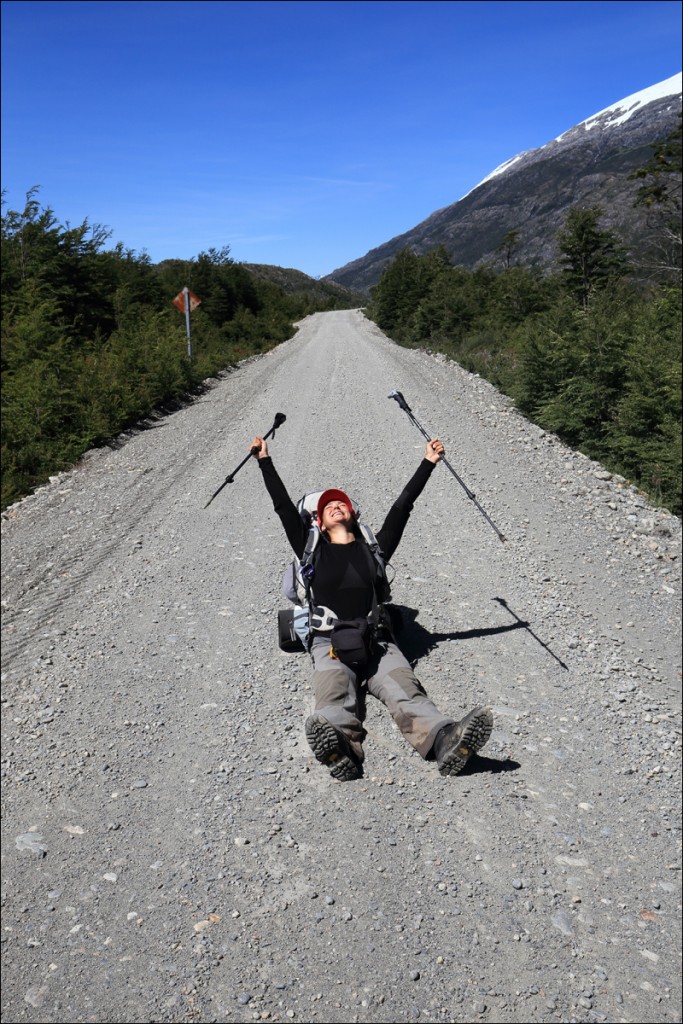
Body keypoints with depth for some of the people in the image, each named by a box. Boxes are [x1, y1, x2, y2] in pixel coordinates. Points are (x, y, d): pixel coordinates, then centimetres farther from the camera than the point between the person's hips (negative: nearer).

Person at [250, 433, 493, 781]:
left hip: (376, 641, 1)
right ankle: (340, 748, -63)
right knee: (335, 691, -34)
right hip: (329, 642, -1)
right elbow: (284, 506, 22)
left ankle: (444, 740, -56)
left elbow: (401, 507, 25)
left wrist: (428, 462, 26)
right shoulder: (314, 550, 24)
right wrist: (265, 461, 23)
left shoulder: (373, 548, 26)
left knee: (404, 687, -28)